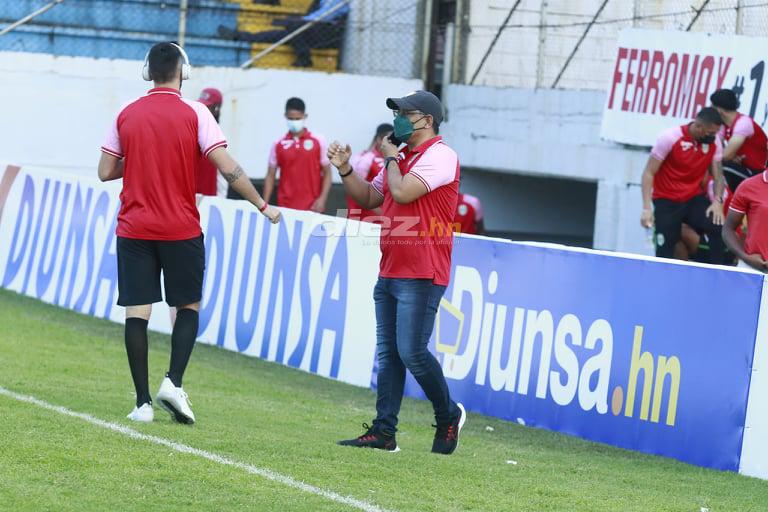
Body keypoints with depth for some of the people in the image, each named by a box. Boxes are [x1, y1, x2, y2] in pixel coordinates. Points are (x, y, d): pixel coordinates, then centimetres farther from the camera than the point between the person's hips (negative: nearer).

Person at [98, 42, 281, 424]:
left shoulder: (127, 115, 3)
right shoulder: (194, 113, -5)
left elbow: (105, 171, 5)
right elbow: (227, 168, -11)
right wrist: (262, 206, -2)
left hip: (134, 230, 2)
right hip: (181, 230, -2)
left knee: (136, 313, 2)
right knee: (188, 307, 12)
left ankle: (143, 403, 0)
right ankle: (173, 383, -6)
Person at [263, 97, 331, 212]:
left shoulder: (318, 142, 1)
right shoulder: (278, 145, 6)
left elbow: (327, 173, 3)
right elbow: (271, 175, 9)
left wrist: (322, 199, -10)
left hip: (312, 207, -1)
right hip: (285, 207, 1)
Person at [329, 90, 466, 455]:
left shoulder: (439, 155, -11)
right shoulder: (403, 158, 18)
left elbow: (402, 192, -22)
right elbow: (369, 198, 24)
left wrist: (390, 158, -5)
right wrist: (344, 169, 10)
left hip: (421, 276, -9)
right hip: (389, 273, 9)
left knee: (412, 352, -11)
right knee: (387, 353, 6)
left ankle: (449, 415, 8)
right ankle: (384, 431, 7)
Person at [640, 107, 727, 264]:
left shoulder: (714, 142, -6)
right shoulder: (669, 138, -17)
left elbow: (718, 175, 2)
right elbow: (649, 173, -14)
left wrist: (717, 201, -18)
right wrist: (647, 208, -24)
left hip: (695, 198, 3)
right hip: (667, 201, -3)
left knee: (718, 228, -22)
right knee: (664, 253, -6)